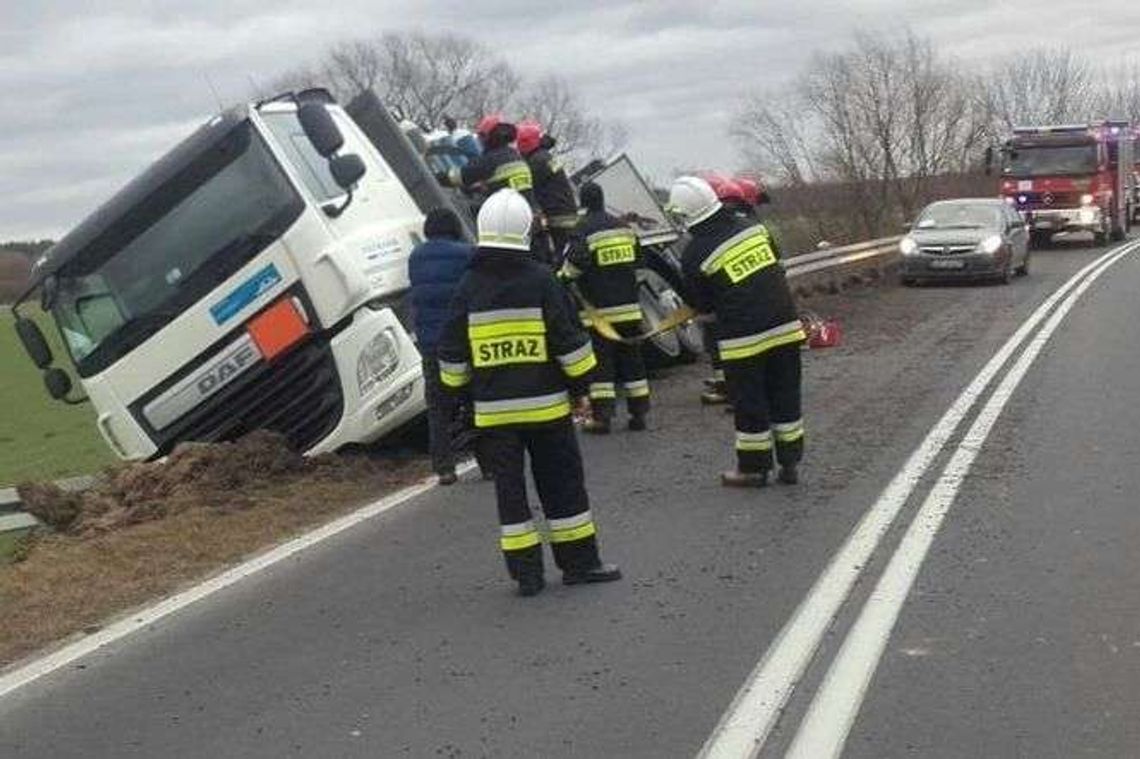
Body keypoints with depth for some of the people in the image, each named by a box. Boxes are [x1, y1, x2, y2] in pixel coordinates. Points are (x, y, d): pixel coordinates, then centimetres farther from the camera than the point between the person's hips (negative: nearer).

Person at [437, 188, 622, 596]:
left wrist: (459, 393, 17)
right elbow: (570, 341, -5)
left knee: (509, 487, 7)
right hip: (545, 403, -1)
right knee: (562, 483, 9)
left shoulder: (469, 286, 0)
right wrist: (580, 387, 5)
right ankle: (579, 563, 15)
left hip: (493, 410, 2)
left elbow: (452, 354, 4)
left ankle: (526, 572, 9)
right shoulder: (540, 279, -7)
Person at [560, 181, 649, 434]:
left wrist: (563, 277, 4)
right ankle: (638, 413, 13)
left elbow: (573, 267, -16)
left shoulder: (585, 230, -12)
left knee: (600, 362, -1)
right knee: (631, 359, 11)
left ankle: (602, 417, -3)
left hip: (599, 308, -5)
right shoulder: (624, 227, 8)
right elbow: (637, 260, 17)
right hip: (629, 308, 5)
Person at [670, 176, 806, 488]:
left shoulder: (695, 255, -10)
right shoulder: (753, 228, 2)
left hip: (743, 339, -5)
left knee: (749, 404, 8)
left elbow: (701, 305, 0)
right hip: (785, 326, 5)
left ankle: (754, 468, 18)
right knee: (785, 397, 14)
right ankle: (789, 463, 22)